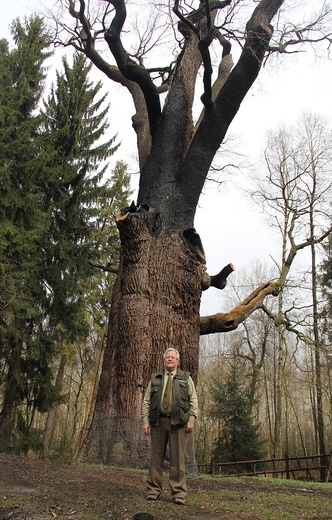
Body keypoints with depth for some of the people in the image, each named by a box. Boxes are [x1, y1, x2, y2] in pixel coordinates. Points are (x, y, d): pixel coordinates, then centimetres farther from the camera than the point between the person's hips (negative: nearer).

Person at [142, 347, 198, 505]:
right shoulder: (155, 378, 14)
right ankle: (153, 491, 15)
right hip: (158, 421, 1)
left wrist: (191, 419, -5)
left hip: (177, 422, -1)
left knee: (177, 459, 1)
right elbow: (146, 401, 10)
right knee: (156, 457, 5)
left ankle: (178, 494, 8)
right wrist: (145, 420, 0)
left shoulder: (186, 378, 12)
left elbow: (193, 400, 7)